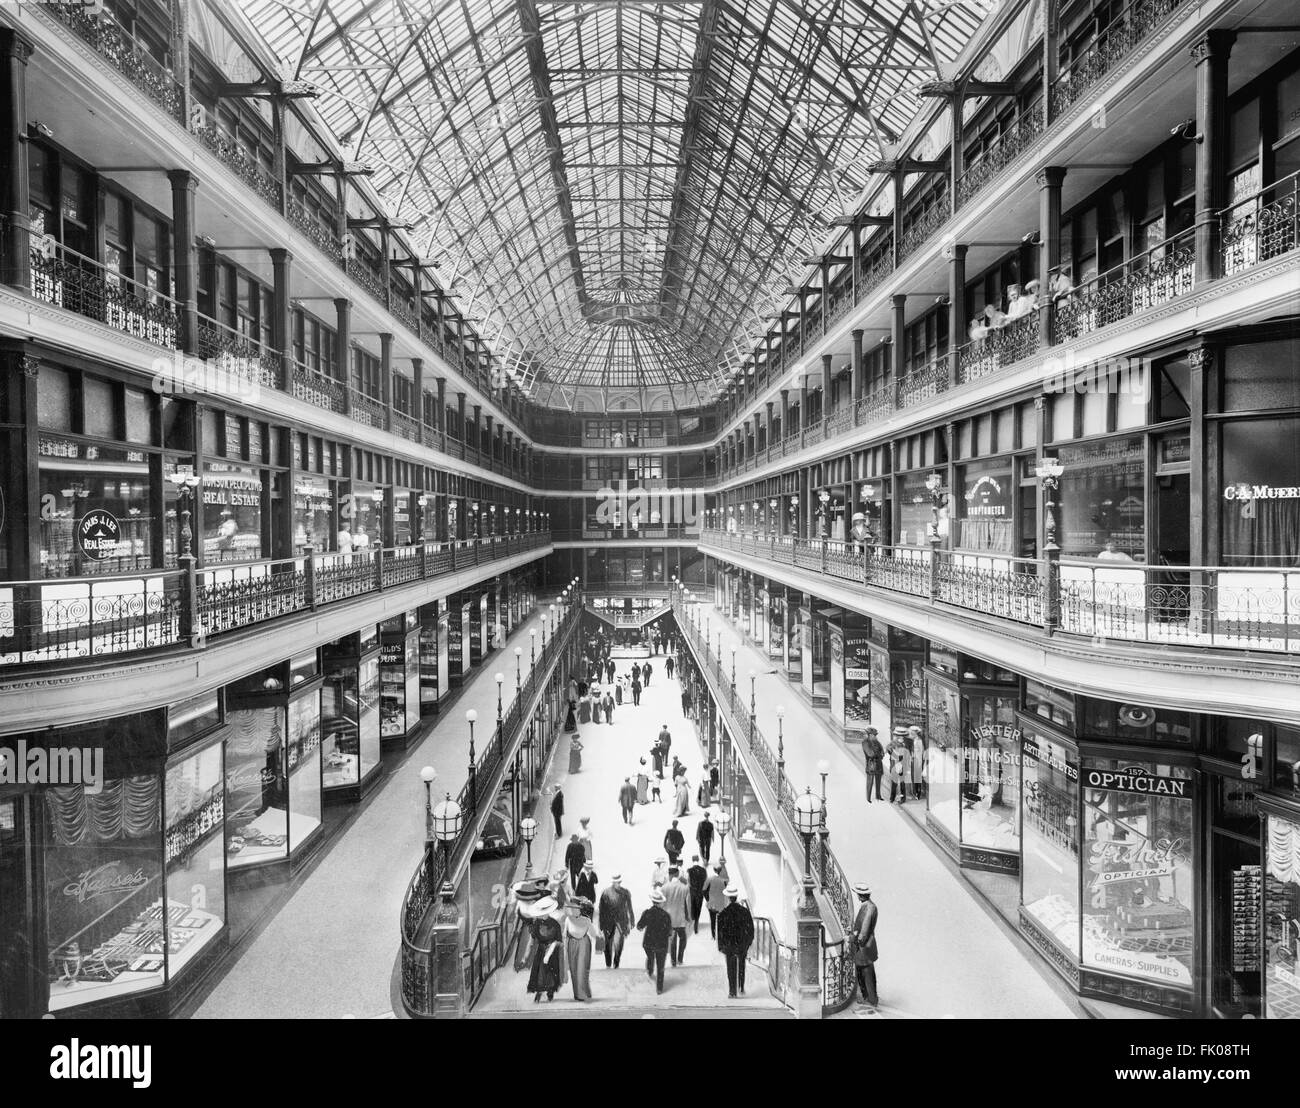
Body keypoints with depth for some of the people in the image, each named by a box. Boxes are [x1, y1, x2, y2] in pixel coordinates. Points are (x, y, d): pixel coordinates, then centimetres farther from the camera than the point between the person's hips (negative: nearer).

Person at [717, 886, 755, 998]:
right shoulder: (745, 911, -10)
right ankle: (741, 989, 27)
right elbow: (751, 929, -3)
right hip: (742, 943, 2)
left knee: (731, 969, 12)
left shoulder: (722, 913, -14)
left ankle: (732, 992, 16)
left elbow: (719, 932, -10)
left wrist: (720, 947, 0)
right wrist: (749, 942, 11)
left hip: (729, 945, -2)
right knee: (741, 966, 23)